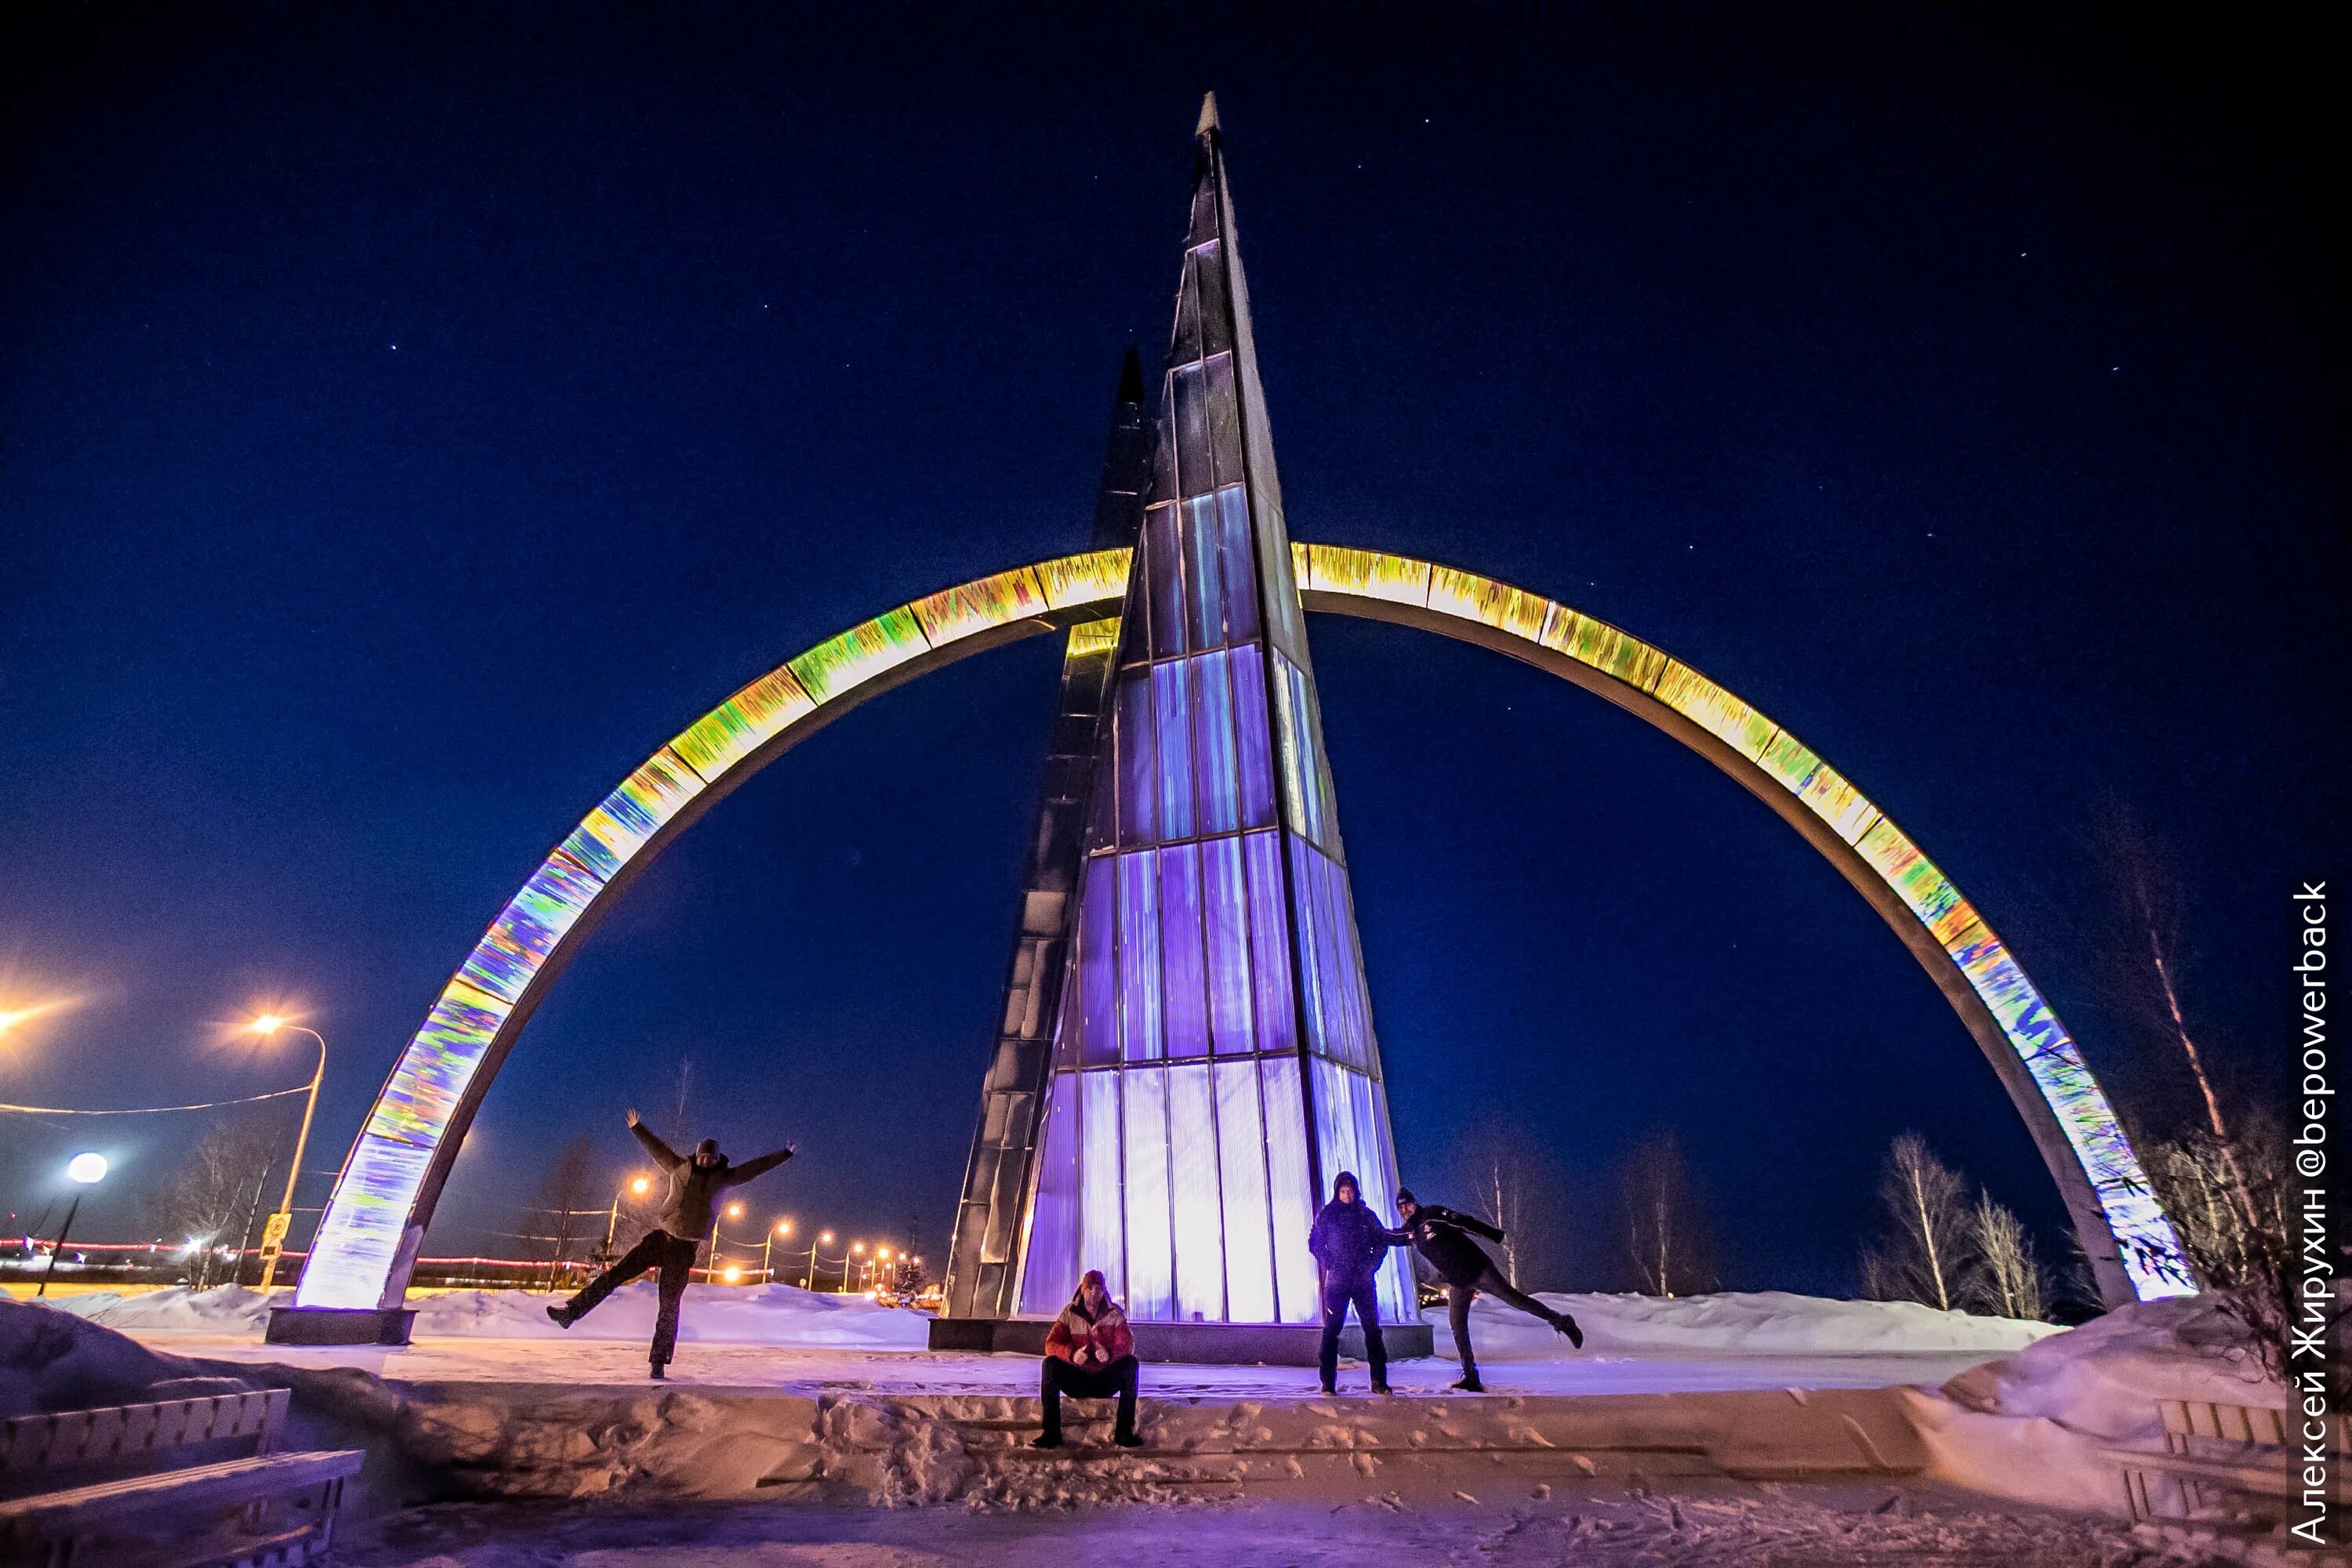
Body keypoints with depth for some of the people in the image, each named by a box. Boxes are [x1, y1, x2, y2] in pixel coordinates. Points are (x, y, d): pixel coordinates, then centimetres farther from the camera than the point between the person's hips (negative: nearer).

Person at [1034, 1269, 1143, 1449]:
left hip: (1107, 1381, 0)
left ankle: (1124, 1431, -25)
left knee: (1130, 1363, -27)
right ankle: (1051, 1432, -25)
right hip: (1076, 1379, 0)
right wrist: (1072, 1354, -33)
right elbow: (1051, 1343, -11)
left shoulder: (1115, 1313, -1)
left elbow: (1127, 1344, -10)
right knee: (1050, 1364, -26)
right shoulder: (1069, 1313, -1)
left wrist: (1110, 1353, -34)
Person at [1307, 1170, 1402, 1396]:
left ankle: (1379, 1381, 9)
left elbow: (1383, 1239, 13)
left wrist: (1372, 1264, 2)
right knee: (1331, 1330, -1)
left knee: (1372, 1329, 2)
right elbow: (1315, 1243, 4)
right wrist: (1330, 1264, -6)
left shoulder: (1366, 1214, 7)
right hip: (1336, 1282, -2)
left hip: (1364, 1282, 2)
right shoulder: (1326, 1214, 2)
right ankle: (1328, 1382, 5)